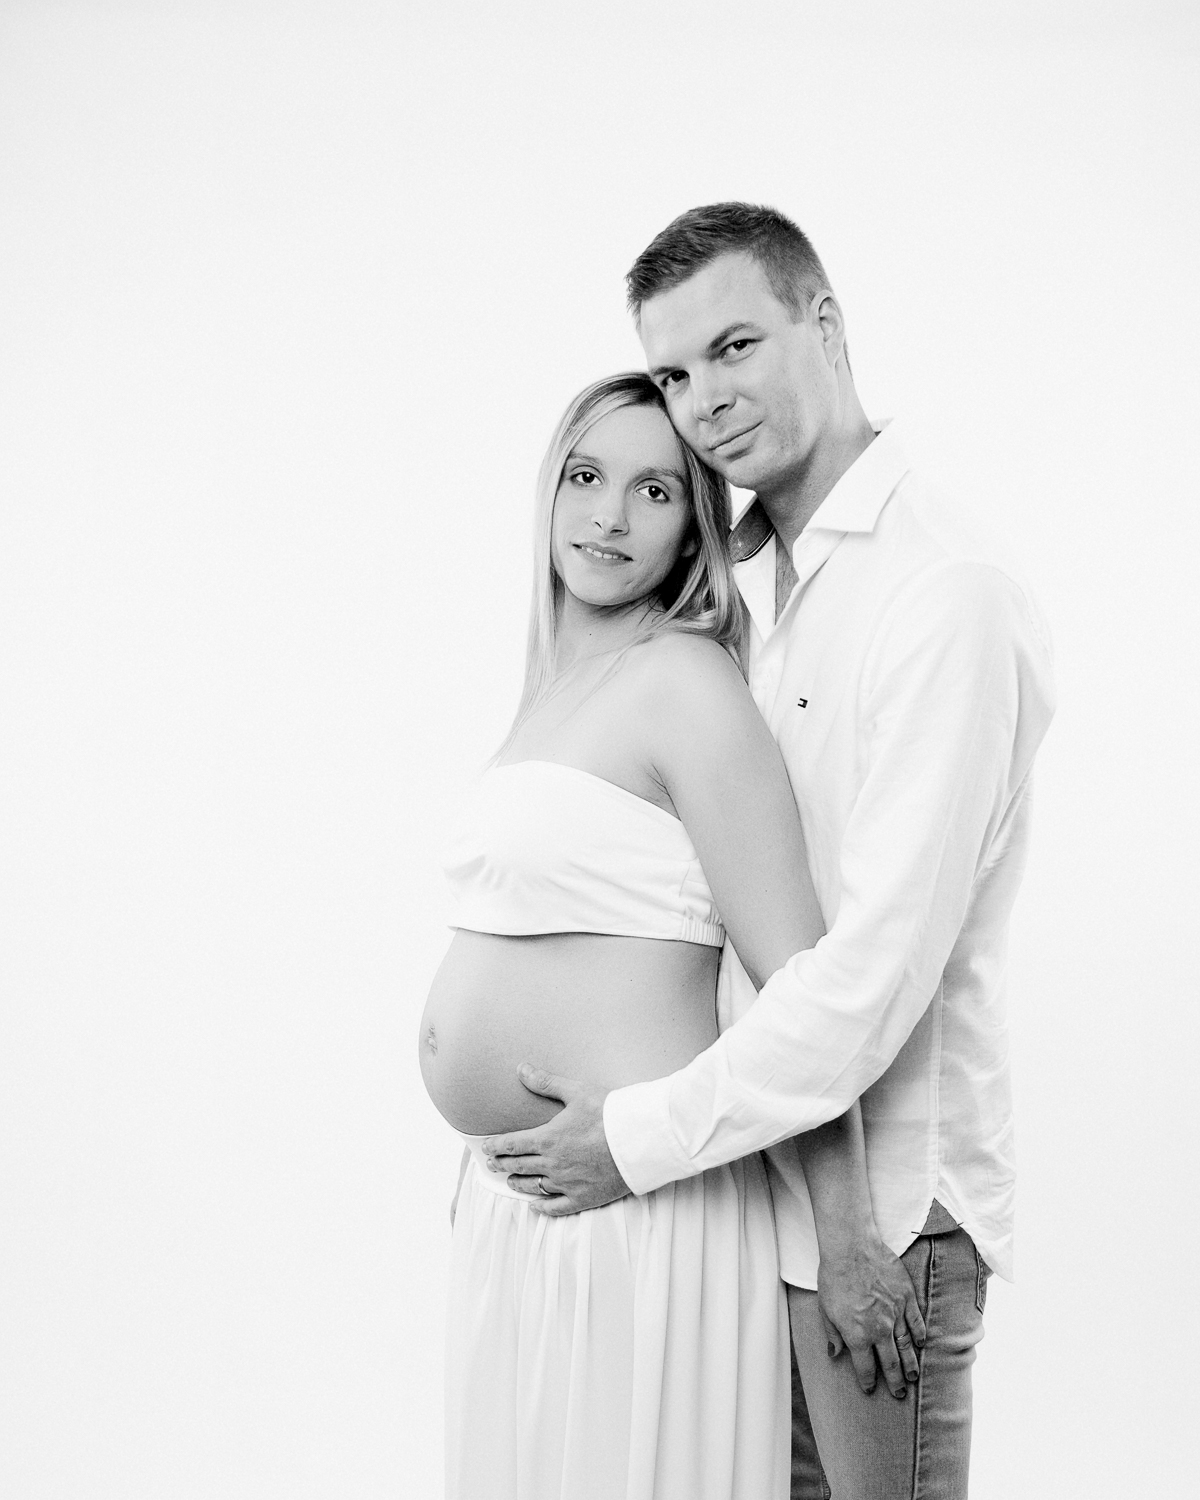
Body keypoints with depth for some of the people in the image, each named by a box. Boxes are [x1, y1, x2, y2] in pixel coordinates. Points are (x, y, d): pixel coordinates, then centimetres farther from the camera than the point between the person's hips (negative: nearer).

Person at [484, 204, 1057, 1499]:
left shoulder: (945, 596, -19)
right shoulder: (743, 577, 10)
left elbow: (882, 962, -23)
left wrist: (646, 1135, -17)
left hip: (880, 1198, -8)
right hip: (764, 1163, 8)